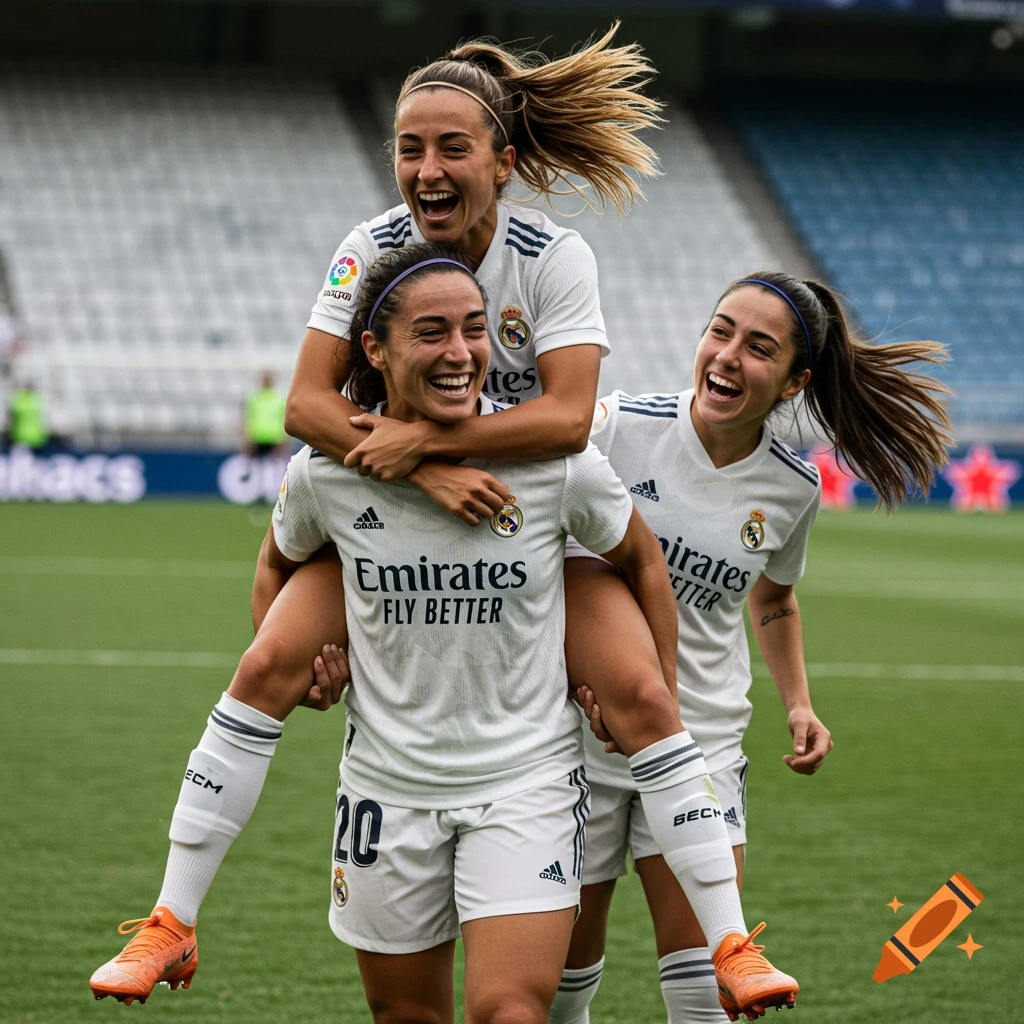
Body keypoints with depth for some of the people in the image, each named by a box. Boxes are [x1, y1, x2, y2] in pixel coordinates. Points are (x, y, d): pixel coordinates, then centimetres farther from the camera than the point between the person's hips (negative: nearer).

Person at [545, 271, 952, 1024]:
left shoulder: (793, 489, -3)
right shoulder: (619, 426, -14)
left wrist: (799, 705, 6)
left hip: (701, 743, 2)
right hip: (582, 733, -2)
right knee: (568, 954, 10)